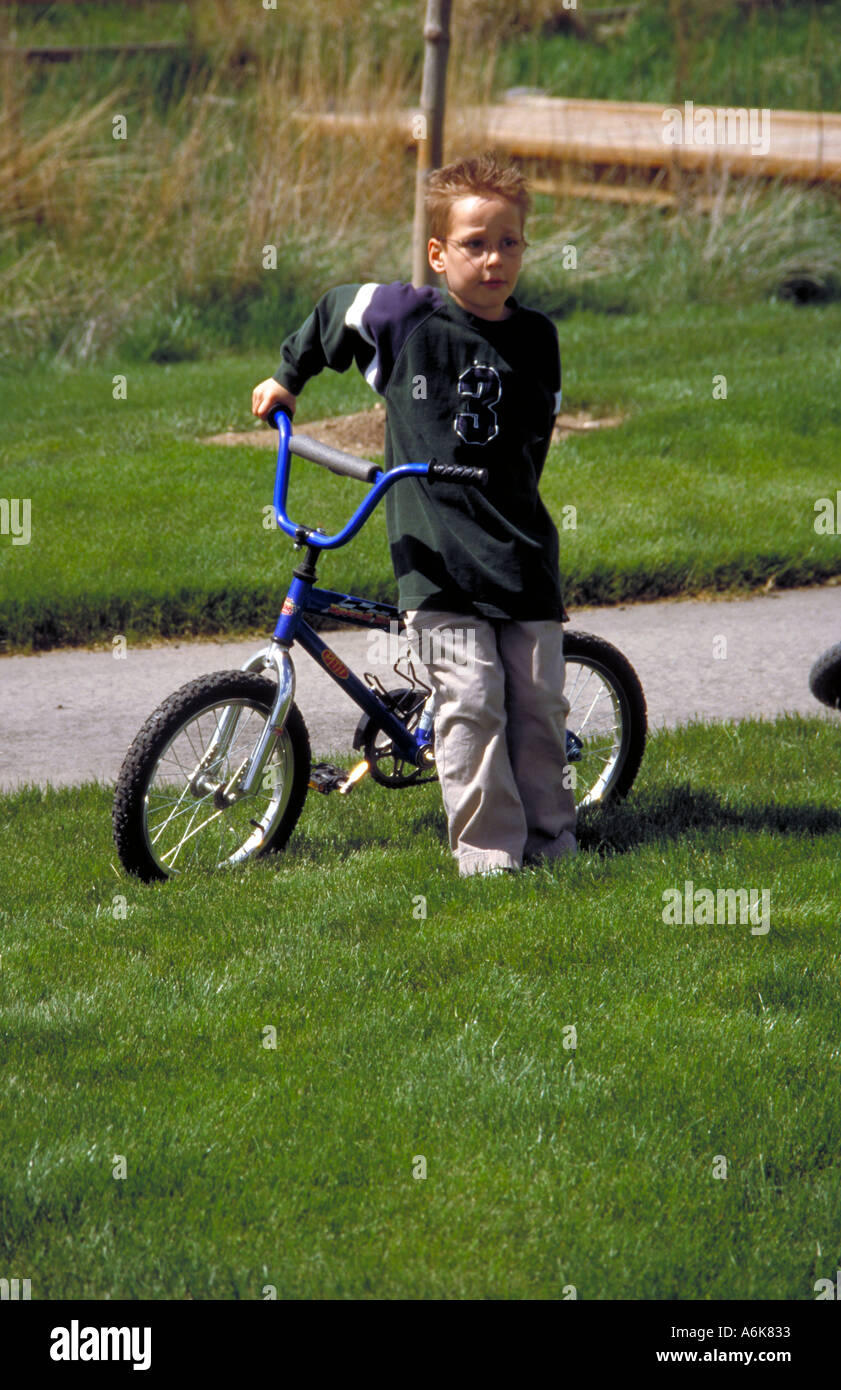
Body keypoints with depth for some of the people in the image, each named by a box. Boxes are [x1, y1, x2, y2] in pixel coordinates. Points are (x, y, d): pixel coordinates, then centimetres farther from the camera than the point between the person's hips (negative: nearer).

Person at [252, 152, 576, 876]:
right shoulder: (402, 319, -3)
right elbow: (331, 312, 17)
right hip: (437, 556, -3)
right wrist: (287, 380, 27)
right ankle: (488, 853, -4)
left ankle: (551, 840, 17)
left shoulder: (536, 337, 7)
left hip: (524, 555, 3)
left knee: (538, 703, 5)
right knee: (471, 703, -10)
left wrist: (513, 511, 14)